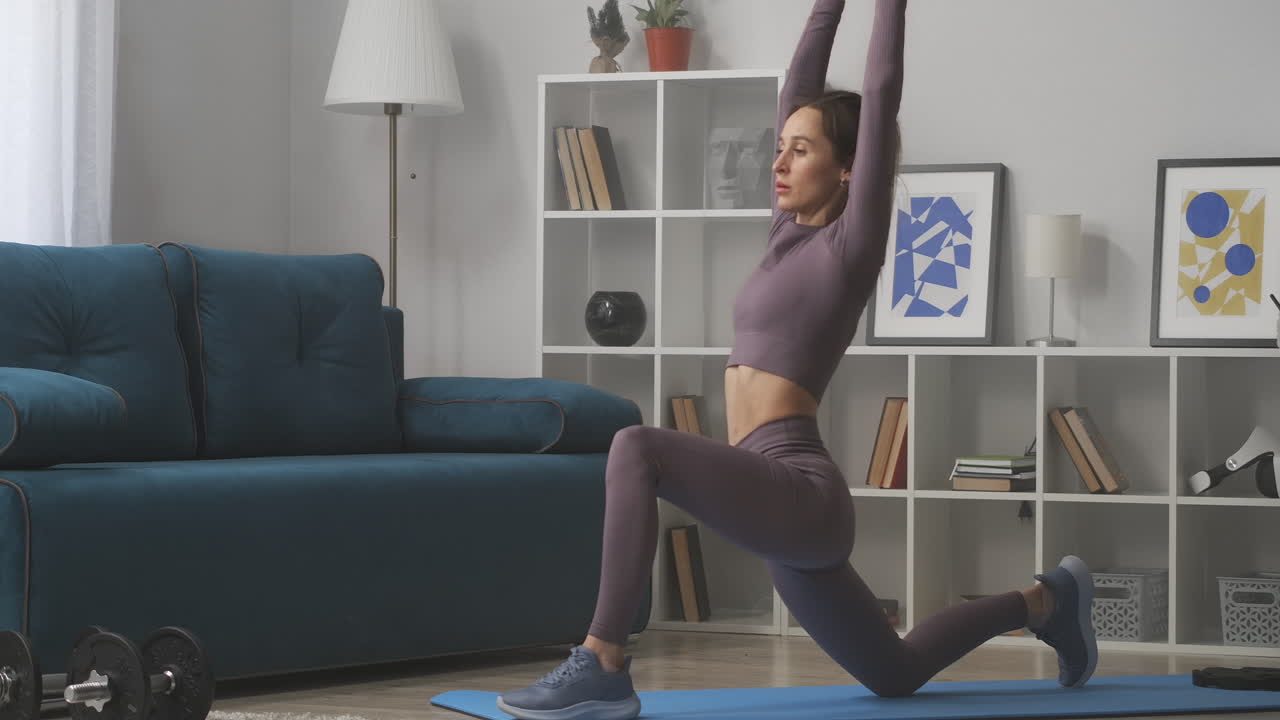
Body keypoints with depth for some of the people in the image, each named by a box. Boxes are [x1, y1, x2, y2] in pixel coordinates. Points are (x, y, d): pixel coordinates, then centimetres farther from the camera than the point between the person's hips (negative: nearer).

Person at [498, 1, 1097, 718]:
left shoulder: (851, 244, -5)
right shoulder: (792, 231, 16)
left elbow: (882, 94, -7)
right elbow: (803, 79, 17)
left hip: (801, 493, -10)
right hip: (780, 502, 10)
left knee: (637, 448, -31)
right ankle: (1044, 601, 39)